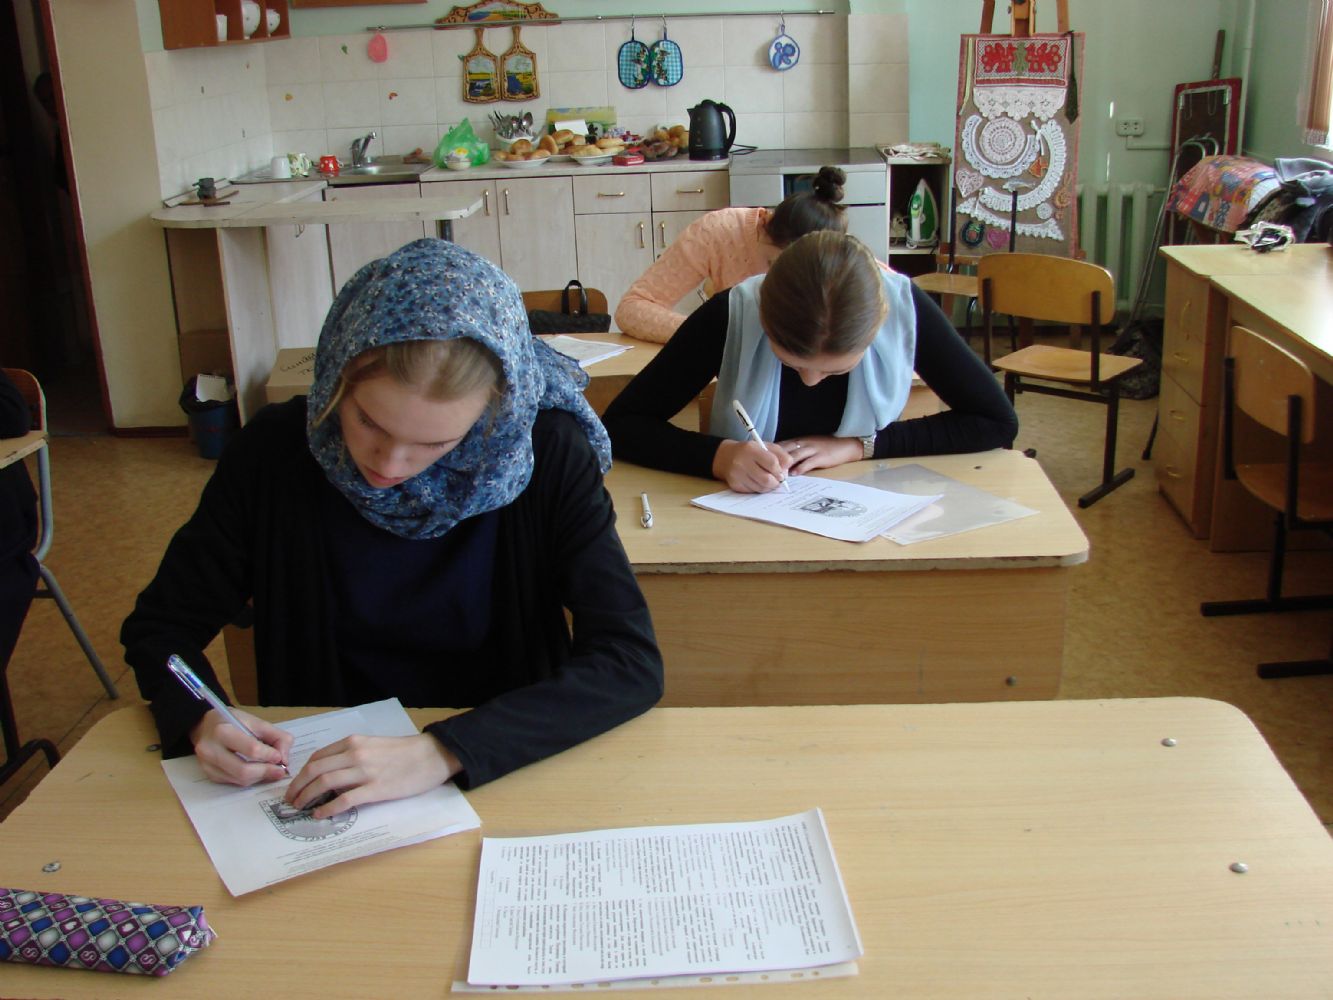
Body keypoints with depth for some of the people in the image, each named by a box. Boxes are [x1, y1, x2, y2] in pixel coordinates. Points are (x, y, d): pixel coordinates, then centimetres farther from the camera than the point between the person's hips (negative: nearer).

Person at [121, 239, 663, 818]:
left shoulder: (548, 456, -13)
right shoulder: (275, 451, -8)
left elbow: (632, 662, -19)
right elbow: (160, 625, 3)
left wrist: (442, 752, -30)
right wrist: (200, 719, -18)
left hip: (503, 771, -1)